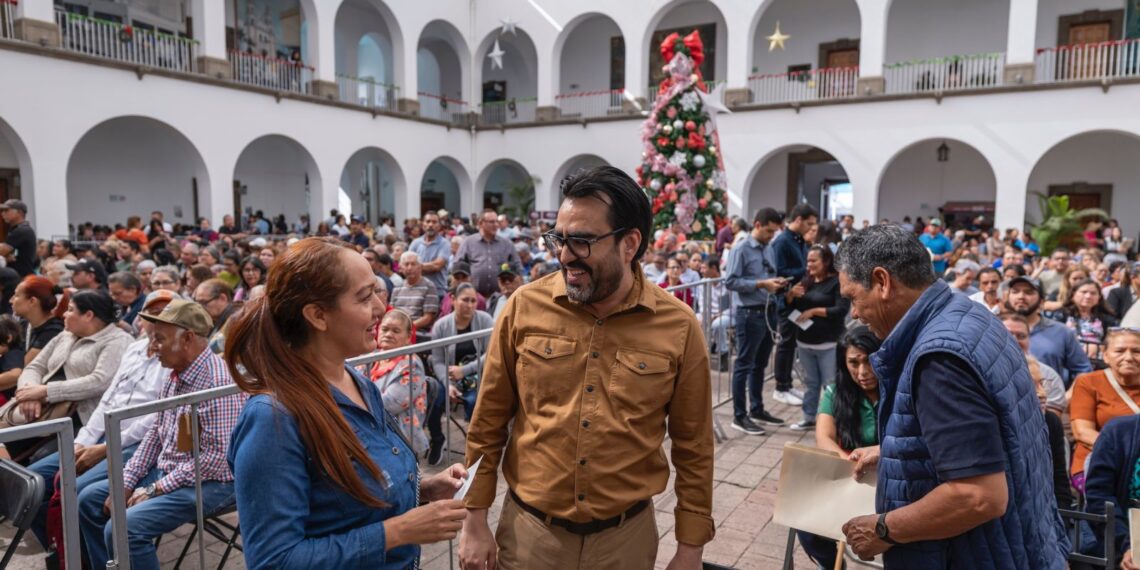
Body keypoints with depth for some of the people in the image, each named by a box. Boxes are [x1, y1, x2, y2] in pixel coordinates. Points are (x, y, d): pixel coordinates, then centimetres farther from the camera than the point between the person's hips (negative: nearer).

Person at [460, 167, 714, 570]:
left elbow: (693, 448, -2)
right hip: (528, 529, 0)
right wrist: (475, 521, 1)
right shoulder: (524, 307, -10)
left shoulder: (678, 327, -11)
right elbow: (488, 422, -1)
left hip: (626, 534, 0)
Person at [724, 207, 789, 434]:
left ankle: (757, 409, 30)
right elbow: (730, 281, -17)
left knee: (760, 364, 17)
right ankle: (739, 415, 8)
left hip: (769, 312, 8)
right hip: (750, 314, -8)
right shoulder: (740, 250, -11)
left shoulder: (769, 249, 11)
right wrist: (760, 284, -20)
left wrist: (776, 282, -1)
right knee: (744, 365, 0)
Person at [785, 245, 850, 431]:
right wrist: (791, 294, -6)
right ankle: (809, 418, 23)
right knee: (810, 382, 14)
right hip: (805, 341, 6)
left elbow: (841, 310, -17)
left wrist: (813, 311, -18)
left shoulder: (838, 282, -9)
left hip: (829, 343, -6)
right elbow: (789, 304, 15)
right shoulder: (806, 281, 10)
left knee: (831, 384, -3)